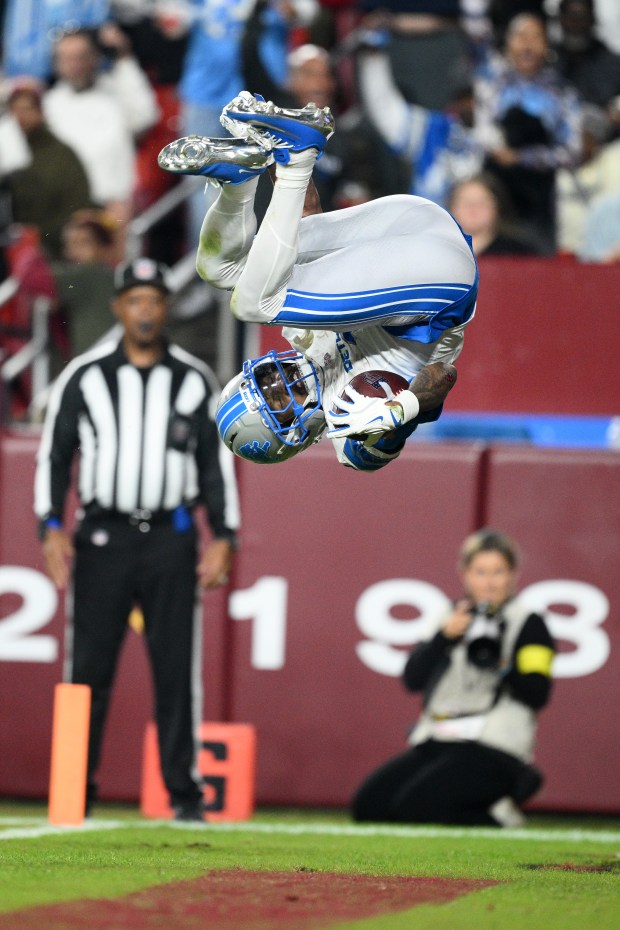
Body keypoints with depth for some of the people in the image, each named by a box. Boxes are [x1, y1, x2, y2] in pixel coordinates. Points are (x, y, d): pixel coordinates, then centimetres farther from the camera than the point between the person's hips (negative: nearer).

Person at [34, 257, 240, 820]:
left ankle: (183, 791, 3)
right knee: (89, 667, -2)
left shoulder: (194, 381, 8)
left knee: (177, 668, -2)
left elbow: (217, 462, 11)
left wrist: (223, 536, 3)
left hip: (171, 538, 0)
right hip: (102, 537, 0)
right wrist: (52, 527, -4)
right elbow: (55, 454, 7)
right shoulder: (85, 377, 6)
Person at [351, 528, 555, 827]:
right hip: (435, 742, 7)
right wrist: (444, 636, -9)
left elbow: (537, 695, -9)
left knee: (413, 808, -26)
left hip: (492, 751, -7)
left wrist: (502, 666, -24)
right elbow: (412, 679, 5)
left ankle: (496, 816, -5)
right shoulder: (455, 619, 18)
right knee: (368, 804, -10)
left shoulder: (529, 625, 2)